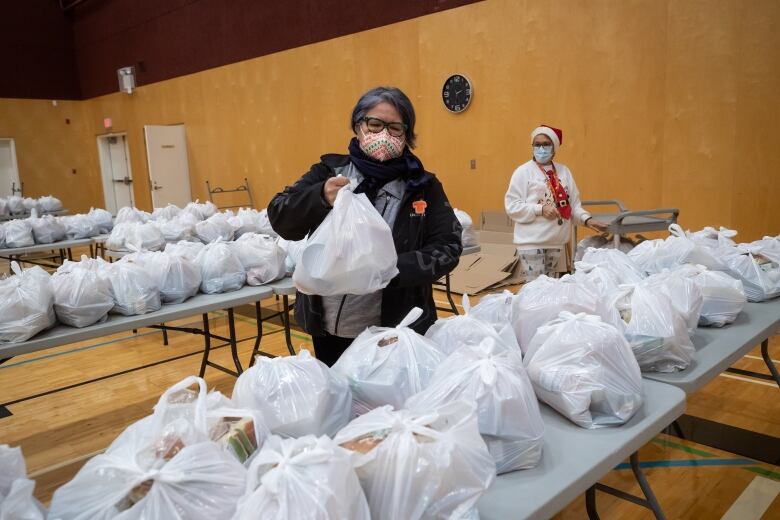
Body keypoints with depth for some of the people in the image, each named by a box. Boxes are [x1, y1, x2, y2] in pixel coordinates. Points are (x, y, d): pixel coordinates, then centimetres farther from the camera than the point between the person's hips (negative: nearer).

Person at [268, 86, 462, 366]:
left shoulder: (423, 186, -2)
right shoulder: (329, 171, 2)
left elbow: (448, 247, -6)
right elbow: (280, 219, -3)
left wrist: (393, 269, -23)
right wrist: (320, 198, -24)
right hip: (329, 329, 2)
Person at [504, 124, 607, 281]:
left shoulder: (563, 171, 10)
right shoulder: (523, 172, -5)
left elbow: (573, 203, 12)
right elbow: (512, 205, -10)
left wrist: (586, 219, -3)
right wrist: (540, 209, -18)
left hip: (557, 239, 5)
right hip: (531, 240, -5)